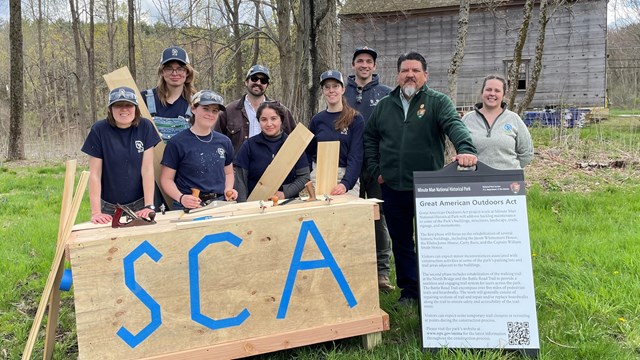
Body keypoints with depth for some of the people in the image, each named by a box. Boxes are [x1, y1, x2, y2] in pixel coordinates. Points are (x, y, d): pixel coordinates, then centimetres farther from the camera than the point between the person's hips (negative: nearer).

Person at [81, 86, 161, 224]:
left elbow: (147, 169, -8)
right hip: (109, 208, -1)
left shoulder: (145, 127, -7)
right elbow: (95, 174, -11)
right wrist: (96, 212, -18)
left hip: (139, 204, 1)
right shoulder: (99, 130, -10)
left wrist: (149, 206, -15)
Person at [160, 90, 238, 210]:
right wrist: (181, 198, -16)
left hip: (219, 204, 3)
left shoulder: (224, 142, 11)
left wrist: (228, 190, 5)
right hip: (189, 207, -3)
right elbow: (166, 179, 0)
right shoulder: (177, 143, -1)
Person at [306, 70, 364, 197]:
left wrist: (345, 183, -22)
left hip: (347, 178, -2)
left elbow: (356, 156, -9)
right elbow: (309, 153, 13)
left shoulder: (355, 119, -3)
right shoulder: (317, 120, 7)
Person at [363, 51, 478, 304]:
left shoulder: (438, 102, -2)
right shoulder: (384, 106, 9)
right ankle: (408, 290, 27)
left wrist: (466, 149, -39)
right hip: (393, 188, 4)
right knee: (401, 242, 13)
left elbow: (454, 125, -19)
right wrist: (376, 171, 9)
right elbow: (369, 138, 18)